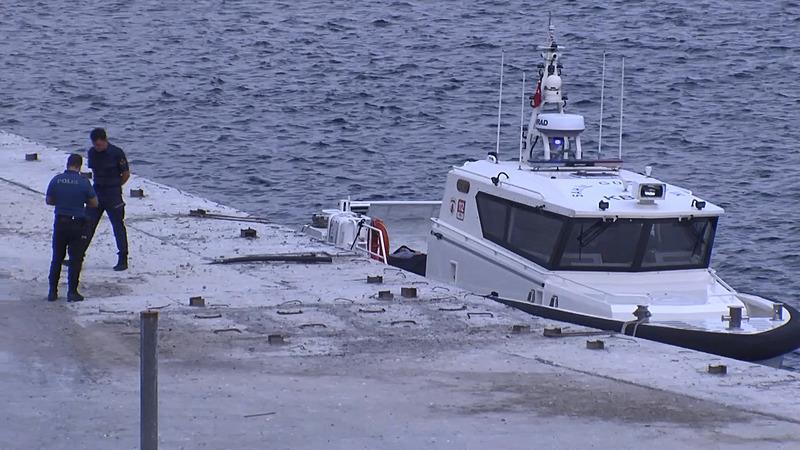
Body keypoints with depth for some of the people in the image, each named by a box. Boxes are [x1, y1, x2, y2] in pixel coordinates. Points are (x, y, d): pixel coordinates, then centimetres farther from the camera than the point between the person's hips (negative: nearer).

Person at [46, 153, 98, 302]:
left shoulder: (56, 180, -3)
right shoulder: (83, 182, -11)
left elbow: (48, 200, 7)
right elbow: (94, 203, -4)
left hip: (60, 223, 3)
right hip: (77, 224, -3)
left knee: (57, 258, 14)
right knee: (75, 259, 5)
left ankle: (52, 291, 14)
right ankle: (72, 292, 3)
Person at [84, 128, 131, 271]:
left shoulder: (117, 153, -13)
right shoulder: (92, 152, 2)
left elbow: (126, 174, -4)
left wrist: (114, 187, 6)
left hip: (113, 195, -5)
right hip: (97, 193, 5)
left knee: (118, 227, -1)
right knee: (87, 225, 7)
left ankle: (123, 260, 5)